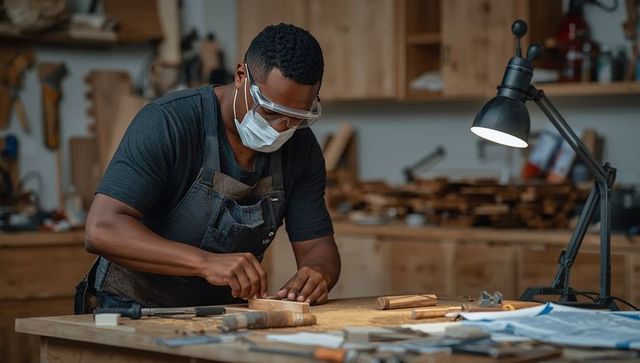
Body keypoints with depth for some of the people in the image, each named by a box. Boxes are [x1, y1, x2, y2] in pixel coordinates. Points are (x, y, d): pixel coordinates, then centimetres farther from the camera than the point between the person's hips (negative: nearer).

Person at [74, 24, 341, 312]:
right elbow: (101, 230, -28)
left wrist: (318, 273, -22)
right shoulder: (167, 123, -19)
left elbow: (317, 247, 2)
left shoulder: (302, 146, -2)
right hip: (136, 311, -5)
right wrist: (206, 262, -38)